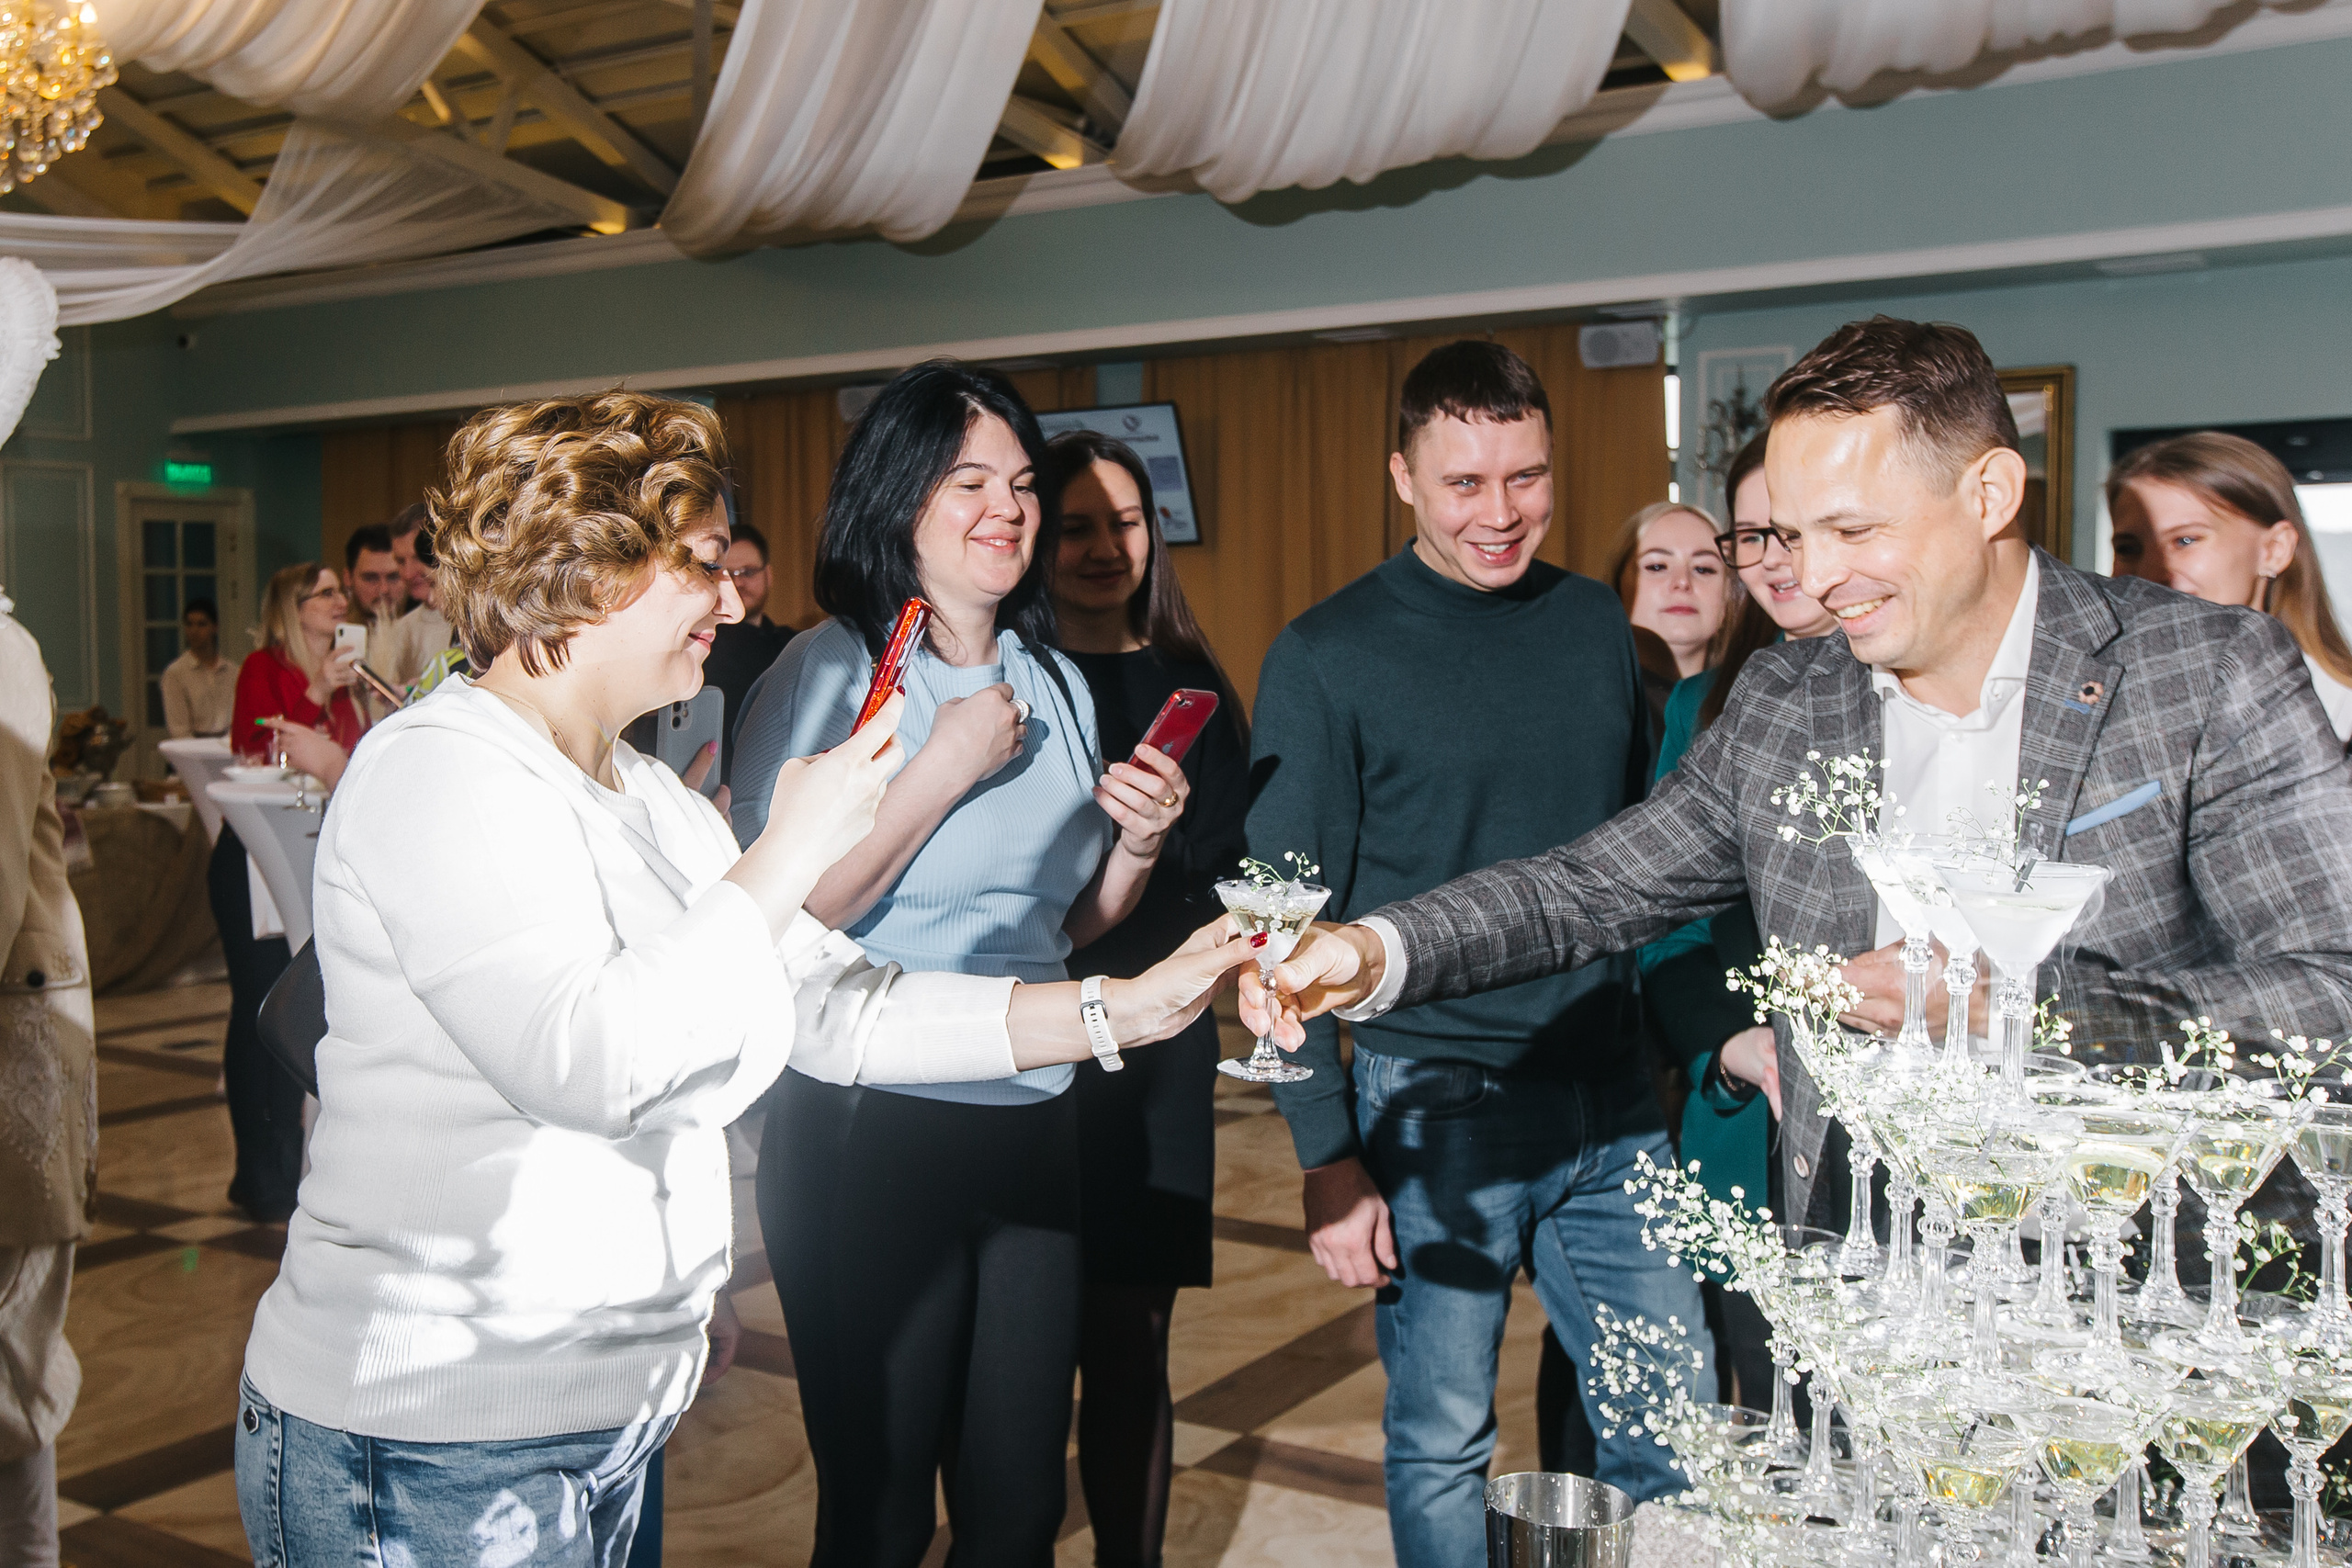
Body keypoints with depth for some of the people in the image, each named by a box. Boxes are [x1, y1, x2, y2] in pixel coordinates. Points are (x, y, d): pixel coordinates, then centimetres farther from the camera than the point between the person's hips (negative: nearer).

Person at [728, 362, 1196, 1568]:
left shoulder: (1056, 684, 10)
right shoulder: (828, 675, -9)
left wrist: (1139, 843, -2)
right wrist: (948, 767, -17)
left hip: (1035, 1121, 6)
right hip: (868, 1134, -5)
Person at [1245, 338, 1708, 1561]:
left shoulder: (1596, 625, 7)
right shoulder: (1326, 658, -7)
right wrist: (1326, 1156, -11)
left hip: (1611, 1102, 4)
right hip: (1437, 1107, -4)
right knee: (1442, 1445, 9)